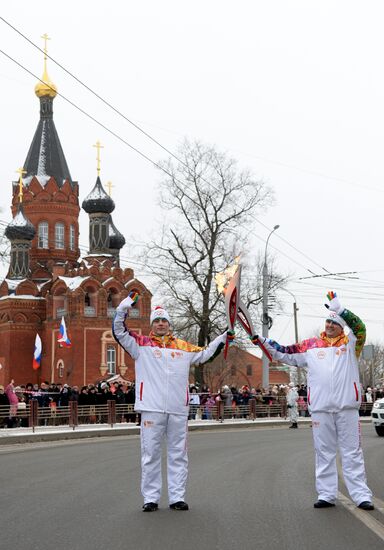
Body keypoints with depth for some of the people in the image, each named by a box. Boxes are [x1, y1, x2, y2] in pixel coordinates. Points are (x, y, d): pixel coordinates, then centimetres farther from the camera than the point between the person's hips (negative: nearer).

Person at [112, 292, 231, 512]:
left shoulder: (183, 347, 14)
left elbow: (205, 354, 24)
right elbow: (119, 331, 0)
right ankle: (151, 498, 9)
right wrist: (124, 307, -11)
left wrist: (224, 337, 18)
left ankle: (177, 497, 14)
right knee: (150, 453, 2)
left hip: (178, 409, 3)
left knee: (179, 454, 7)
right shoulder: (142, 344, 7)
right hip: (152, 407, -3)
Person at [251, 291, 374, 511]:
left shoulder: (351, 343, 5)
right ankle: (326, 494, 14)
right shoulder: (311, 345, 10)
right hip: (320, 407, 2)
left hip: (347, 407, -2)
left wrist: (339, 308, -24)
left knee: (352, 452, 1)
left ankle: (362, 495, 2)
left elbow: (360, 328, -14)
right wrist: (263, 342, 2)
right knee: (324, 453, 8)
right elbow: (285, 353, 12)